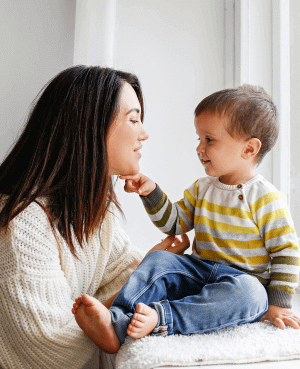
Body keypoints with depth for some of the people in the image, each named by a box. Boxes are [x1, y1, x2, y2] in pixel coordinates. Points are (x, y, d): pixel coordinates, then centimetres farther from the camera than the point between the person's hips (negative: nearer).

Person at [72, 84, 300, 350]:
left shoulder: (267, 199, -8)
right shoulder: (202, 189, 11)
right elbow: (173, 224, 13)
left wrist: (277, 304, -11)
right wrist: (152, 193, -1)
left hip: (244, 280, -5)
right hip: (200, 272, 5)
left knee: (247, 292, -37)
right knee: (158, 260, -18)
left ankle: (160, 319, -50)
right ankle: (115, 316, -34)